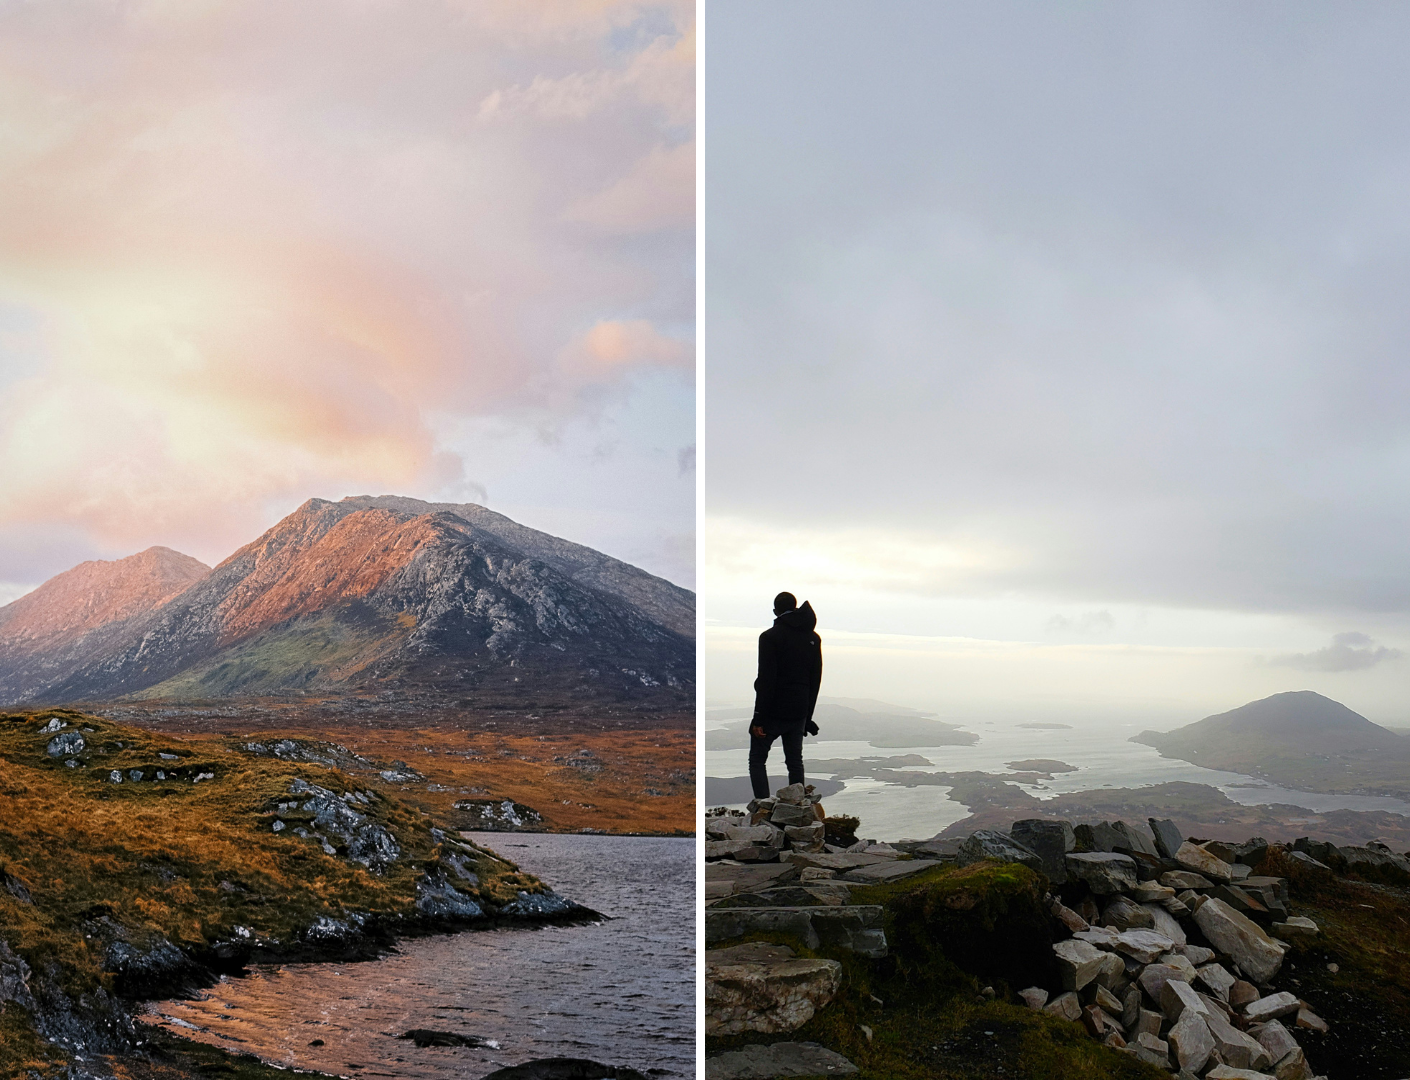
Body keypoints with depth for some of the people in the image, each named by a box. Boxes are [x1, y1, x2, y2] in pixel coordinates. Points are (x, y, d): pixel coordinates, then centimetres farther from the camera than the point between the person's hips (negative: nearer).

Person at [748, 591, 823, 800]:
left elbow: (766, 680, -14)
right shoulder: (813, 638, 10)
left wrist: (759, 718, -12)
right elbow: (816, 680, 11)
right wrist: (808, 715, 16)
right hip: (799, 712, 5)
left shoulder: (770, 637, -9)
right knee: (795, 761, 13)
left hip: (773, 711, -5)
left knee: (757, 759, 3)